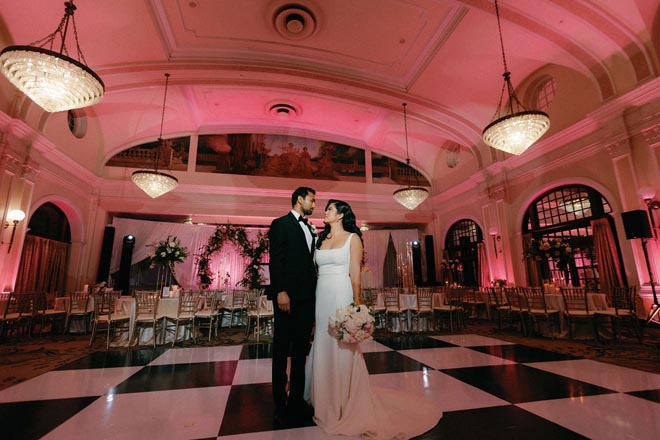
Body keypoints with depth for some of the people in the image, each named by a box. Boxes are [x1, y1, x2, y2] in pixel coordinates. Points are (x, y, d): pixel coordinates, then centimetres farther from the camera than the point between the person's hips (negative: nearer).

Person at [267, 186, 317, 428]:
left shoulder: (309, 229, 18)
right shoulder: (281, 224, -3)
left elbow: (309, 262, 16)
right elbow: (275, 260, -11)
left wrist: (314, 292, 8)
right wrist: (280, 291, -19)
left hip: (307, 296, 7)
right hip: (288, 295, -7)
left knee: (301, 350, 13)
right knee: (282, 350, 5)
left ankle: (297, 400, 25)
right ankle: (280, 404, 19)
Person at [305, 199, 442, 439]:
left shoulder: (352, 238, -3)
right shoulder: (321, 239, 13)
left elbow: (355, 273, -8)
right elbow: (316, 269, 11)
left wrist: (357, 303, -15)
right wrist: (312, 302, 6)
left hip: (341, 296, -5)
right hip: (321, 297, 6)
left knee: (342, 349, 3)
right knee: (322, 347, 13)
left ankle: (347, 405, 23)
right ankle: (326, 401, 33)